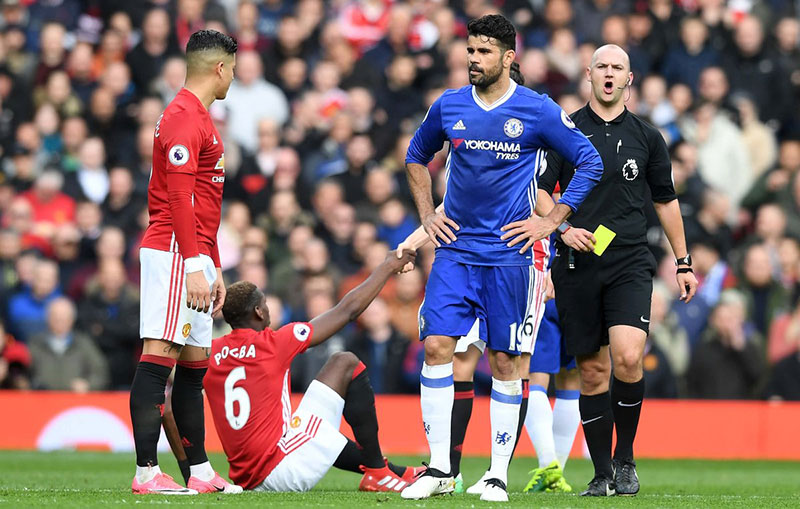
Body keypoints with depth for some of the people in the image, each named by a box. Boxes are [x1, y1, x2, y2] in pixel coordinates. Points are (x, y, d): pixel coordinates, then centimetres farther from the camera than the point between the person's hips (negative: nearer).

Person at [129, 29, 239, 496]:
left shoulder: (199, 117, 22)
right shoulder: (185, 117, -11)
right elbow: (180, 198, -18)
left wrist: (215, 269, 26)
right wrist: (194, 266, -22)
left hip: (195, 259, 11)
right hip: (175, 255, -11)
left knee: (195, 362, 11)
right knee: (159, 355, -13)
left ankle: (201, 472, 14)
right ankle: (147, 472, -17)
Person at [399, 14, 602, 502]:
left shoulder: (538, 110, -4)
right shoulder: (449, 106, 6)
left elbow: (590, 163, 2)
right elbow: (416, 157, 23)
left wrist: (551, 220, -4)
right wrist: (427, 214, 12)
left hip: (508, 255, -3)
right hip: (455, 251, 3)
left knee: (504, 361, 0)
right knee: (437, 346, -9)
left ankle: (499, 475, 8)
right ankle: (439, 468, -3)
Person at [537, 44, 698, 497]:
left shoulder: (646, 137, 9)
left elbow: (666, 200, 18)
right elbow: (540, 191, 4)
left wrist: (684, 263, 18)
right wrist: (563, 228, -14)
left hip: (630, 263, 0)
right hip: (578, 266, 0)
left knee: (628, 358, -19)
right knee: (593, 371, 2)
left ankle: (626, 458, -2)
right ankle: (603, 473, 12)